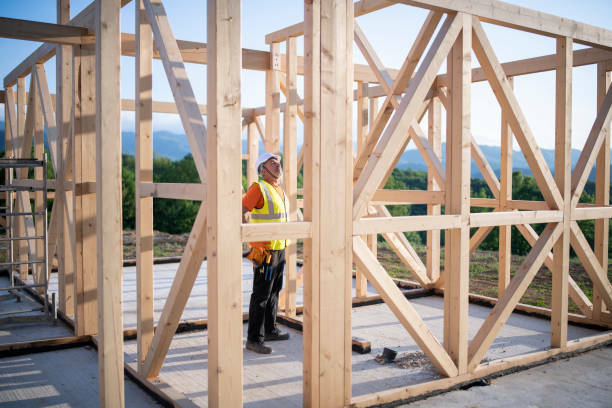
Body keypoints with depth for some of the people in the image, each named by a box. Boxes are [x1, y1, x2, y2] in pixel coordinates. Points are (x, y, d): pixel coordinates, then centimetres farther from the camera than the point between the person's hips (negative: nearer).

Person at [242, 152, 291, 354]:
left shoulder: (279, 189, 14)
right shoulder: (259, 187, -13)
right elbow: (239, 212, -19)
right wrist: (250, 238, -21)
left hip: (279, 249, 9)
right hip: (264, 251, -9)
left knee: (274, 291, 17)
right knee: (261, 295, -5)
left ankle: (270, 330, 30)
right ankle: (254, 339, 2)